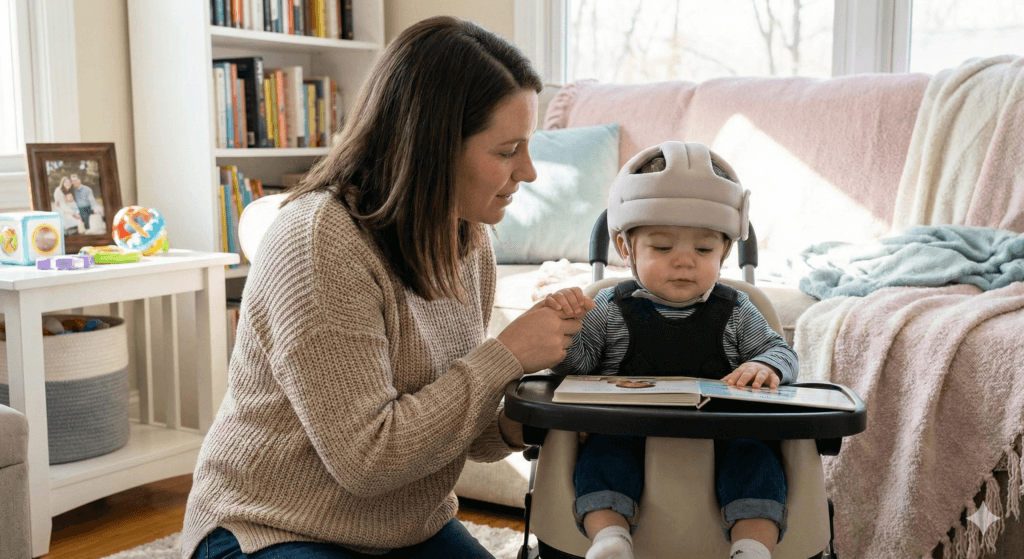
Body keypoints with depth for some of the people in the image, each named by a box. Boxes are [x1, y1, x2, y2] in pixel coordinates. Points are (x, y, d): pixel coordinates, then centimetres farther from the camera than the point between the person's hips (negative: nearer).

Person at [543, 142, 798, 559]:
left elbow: (781, 351, 8)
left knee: (755, 455, -24)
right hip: (629, 436, 0)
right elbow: (574, 365, 0)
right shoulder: (610, 310, 3)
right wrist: (566, 325, -21)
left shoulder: (735, 312, 7)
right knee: (602, 453, -27)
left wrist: (766, 368, -17)